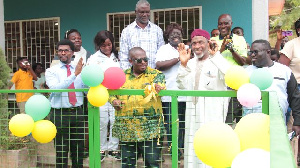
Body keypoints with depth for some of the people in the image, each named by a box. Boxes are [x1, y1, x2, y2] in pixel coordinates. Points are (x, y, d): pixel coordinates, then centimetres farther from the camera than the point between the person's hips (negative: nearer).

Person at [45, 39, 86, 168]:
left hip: (77, 112, 3)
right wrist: (75, 74, -23)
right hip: (60, 113, -3)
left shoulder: (80, 70, 10)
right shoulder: (51, 71, 2)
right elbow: (55, 88, -18)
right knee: (61, 150, 3)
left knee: (79, 149, 11)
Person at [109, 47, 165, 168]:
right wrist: (113, 100, -2)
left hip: (149, 127, -3)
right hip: (126, 127, 3)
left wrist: (157, 87, -42)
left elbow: (160, 85, -18)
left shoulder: (156, 74, 2)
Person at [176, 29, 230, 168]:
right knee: (194, 148, 11)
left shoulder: (217, 62, -3)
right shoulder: (190, 63, 15)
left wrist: (216, 55, -22)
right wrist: (183, 64, -6)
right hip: (193, 113, 6)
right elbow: (183, 86, 5)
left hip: (213, 114, -5)